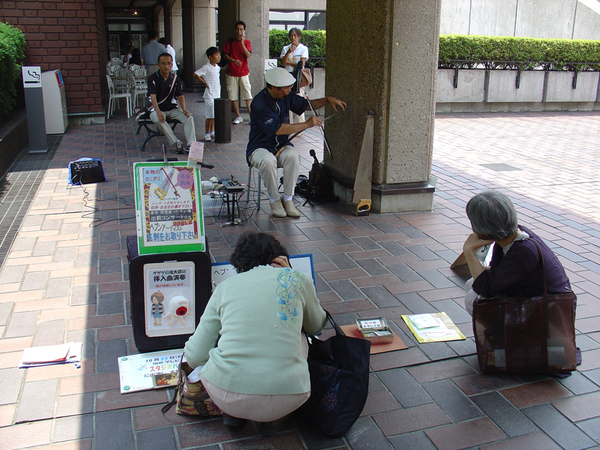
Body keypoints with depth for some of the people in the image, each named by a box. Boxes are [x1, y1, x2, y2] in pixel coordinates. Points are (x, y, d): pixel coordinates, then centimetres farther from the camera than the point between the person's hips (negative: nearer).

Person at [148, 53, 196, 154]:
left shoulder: (175, 78, 6)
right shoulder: (152, 79, -7)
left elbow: (180, 96, 2)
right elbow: (153, 97, -19)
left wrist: (184, 109, -18)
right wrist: (158, 112, -37)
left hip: (172, 108, 3)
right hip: (157, 109, -3)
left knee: (189, 117, -22)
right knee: (158, 120, -37)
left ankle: (191, 144, -31)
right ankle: (176, 143, -38)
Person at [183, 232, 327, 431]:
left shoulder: (225, 287, 10)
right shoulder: (298, 280, 8)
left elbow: (194, 357, 10)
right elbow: (316, 326, 29)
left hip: (225, 396, 1)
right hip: (286, 398, -1)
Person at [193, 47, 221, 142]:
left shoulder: (218, 67, 11)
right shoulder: (206, 67, -11)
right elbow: (195, 74, -12)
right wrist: (204, 82, -8)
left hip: (217, 94, 7)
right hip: (209, 95, -7)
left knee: (215, 115, 12)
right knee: (209, 115, -5)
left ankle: (212, 132, 23)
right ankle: (206, 134, 3)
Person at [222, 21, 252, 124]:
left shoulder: (247, 42, 6)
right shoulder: (230, 41, 7)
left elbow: (248, 55, -9)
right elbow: (225, 55, 3)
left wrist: (242, 43, -17)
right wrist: (233, 60, -14)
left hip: (244, 73, -1)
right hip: (232, 73, 1)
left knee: (248, 96, -7)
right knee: (233, 96, 3)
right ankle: (238, 117, 13)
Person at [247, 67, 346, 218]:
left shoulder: (286, 96, 1)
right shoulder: (259, 103, -21)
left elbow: (306, 104, 17)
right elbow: (278, 129, -27)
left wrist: (328, 100, 1)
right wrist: (307, 124, -25)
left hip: (281, 146, 5)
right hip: (260, 148, -5)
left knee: (293, 156, -30)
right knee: (268, 160, -38)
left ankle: (288, 200, -17)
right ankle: (275, 201, -15)